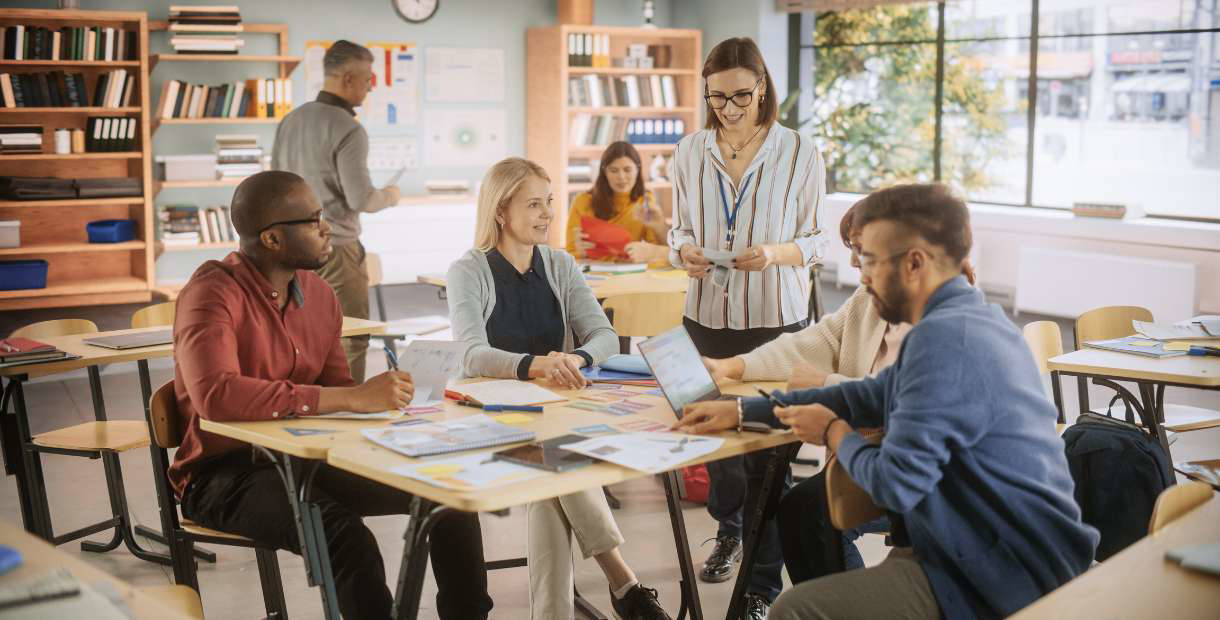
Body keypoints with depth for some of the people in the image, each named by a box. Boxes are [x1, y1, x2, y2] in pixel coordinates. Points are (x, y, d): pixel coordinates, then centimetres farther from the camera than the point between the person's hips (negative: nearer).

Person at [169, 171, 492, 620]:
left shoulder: (319, 294, 5)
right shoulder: (212, 293, -18)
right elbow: (216, 394, -35)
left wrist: (381, 397, -13)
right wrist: (353, 398, -34)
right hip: (226, 470, -7)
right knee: (342, 533, -34)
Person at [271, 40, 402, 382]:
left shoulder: (290, 120, 9)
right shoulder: (348, 129, -16)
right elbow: (361, 199, -18)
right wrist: (390, 196, 2)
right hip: (334, 249, -8)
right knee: (350, 341, 0)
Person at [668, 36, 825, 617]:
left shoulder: (799, 152, -5)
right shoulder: (691, 151, 3)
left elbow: (814, 240, 0)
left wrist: (775, 253, -20)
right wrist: (684, 252, -10)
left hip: (776, 319, -3)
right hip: (707, 314, 4)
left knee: (767, 443, -3)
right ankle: (729, 530, 44)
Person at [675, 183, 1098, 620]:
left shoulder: (944, 336, -23)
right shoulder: (969, 315, 10)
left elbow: (893, 484, -24)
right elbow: (872, 395, 21)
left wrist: (834, 433, -3)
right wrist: (743, 412, 19)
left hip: (1007, 583, -10)